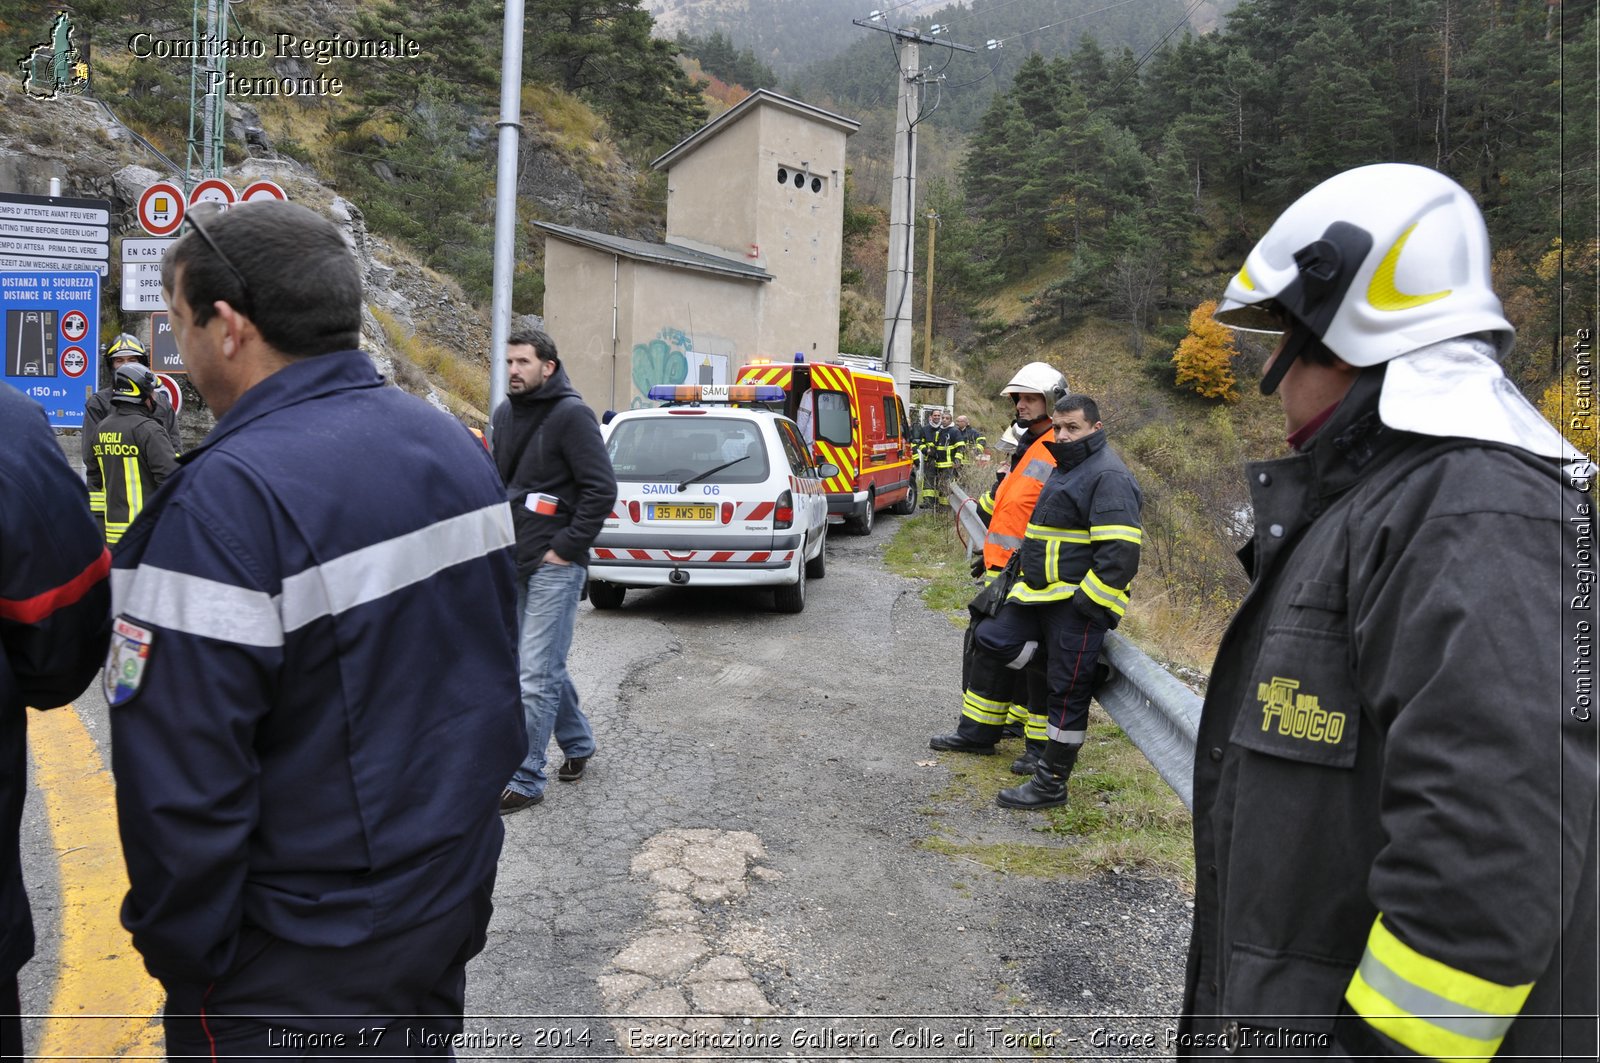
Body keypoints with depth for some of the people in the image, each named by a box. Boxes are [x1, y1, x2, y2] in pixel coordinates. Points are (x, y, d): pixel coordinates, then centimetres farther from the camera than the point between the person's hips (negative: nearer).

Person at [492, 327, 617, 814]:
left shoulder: (570, 414, -11)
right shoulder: (505, 414, 12)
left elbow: (602, 489, -15)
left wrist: (567, 546, -14)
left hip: (554, 564, -8)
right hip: (515, 560, 8)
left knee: (537, 675, -5)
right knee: (546, 665, 17)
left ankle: (525, 779, 2)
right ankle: (578, 743, 35)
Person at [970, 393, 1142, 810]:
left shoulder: (1108, 476, -15)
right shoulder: (1066, 468, 18)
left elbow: (1120, 549, -22)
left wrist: (1087, 602, -22)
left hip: (1077, 604, -10)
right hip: (1039, 595, 10)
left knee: (1068, 693, -1)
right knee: (990, 637, 6)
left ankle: (1051, 784, 9)